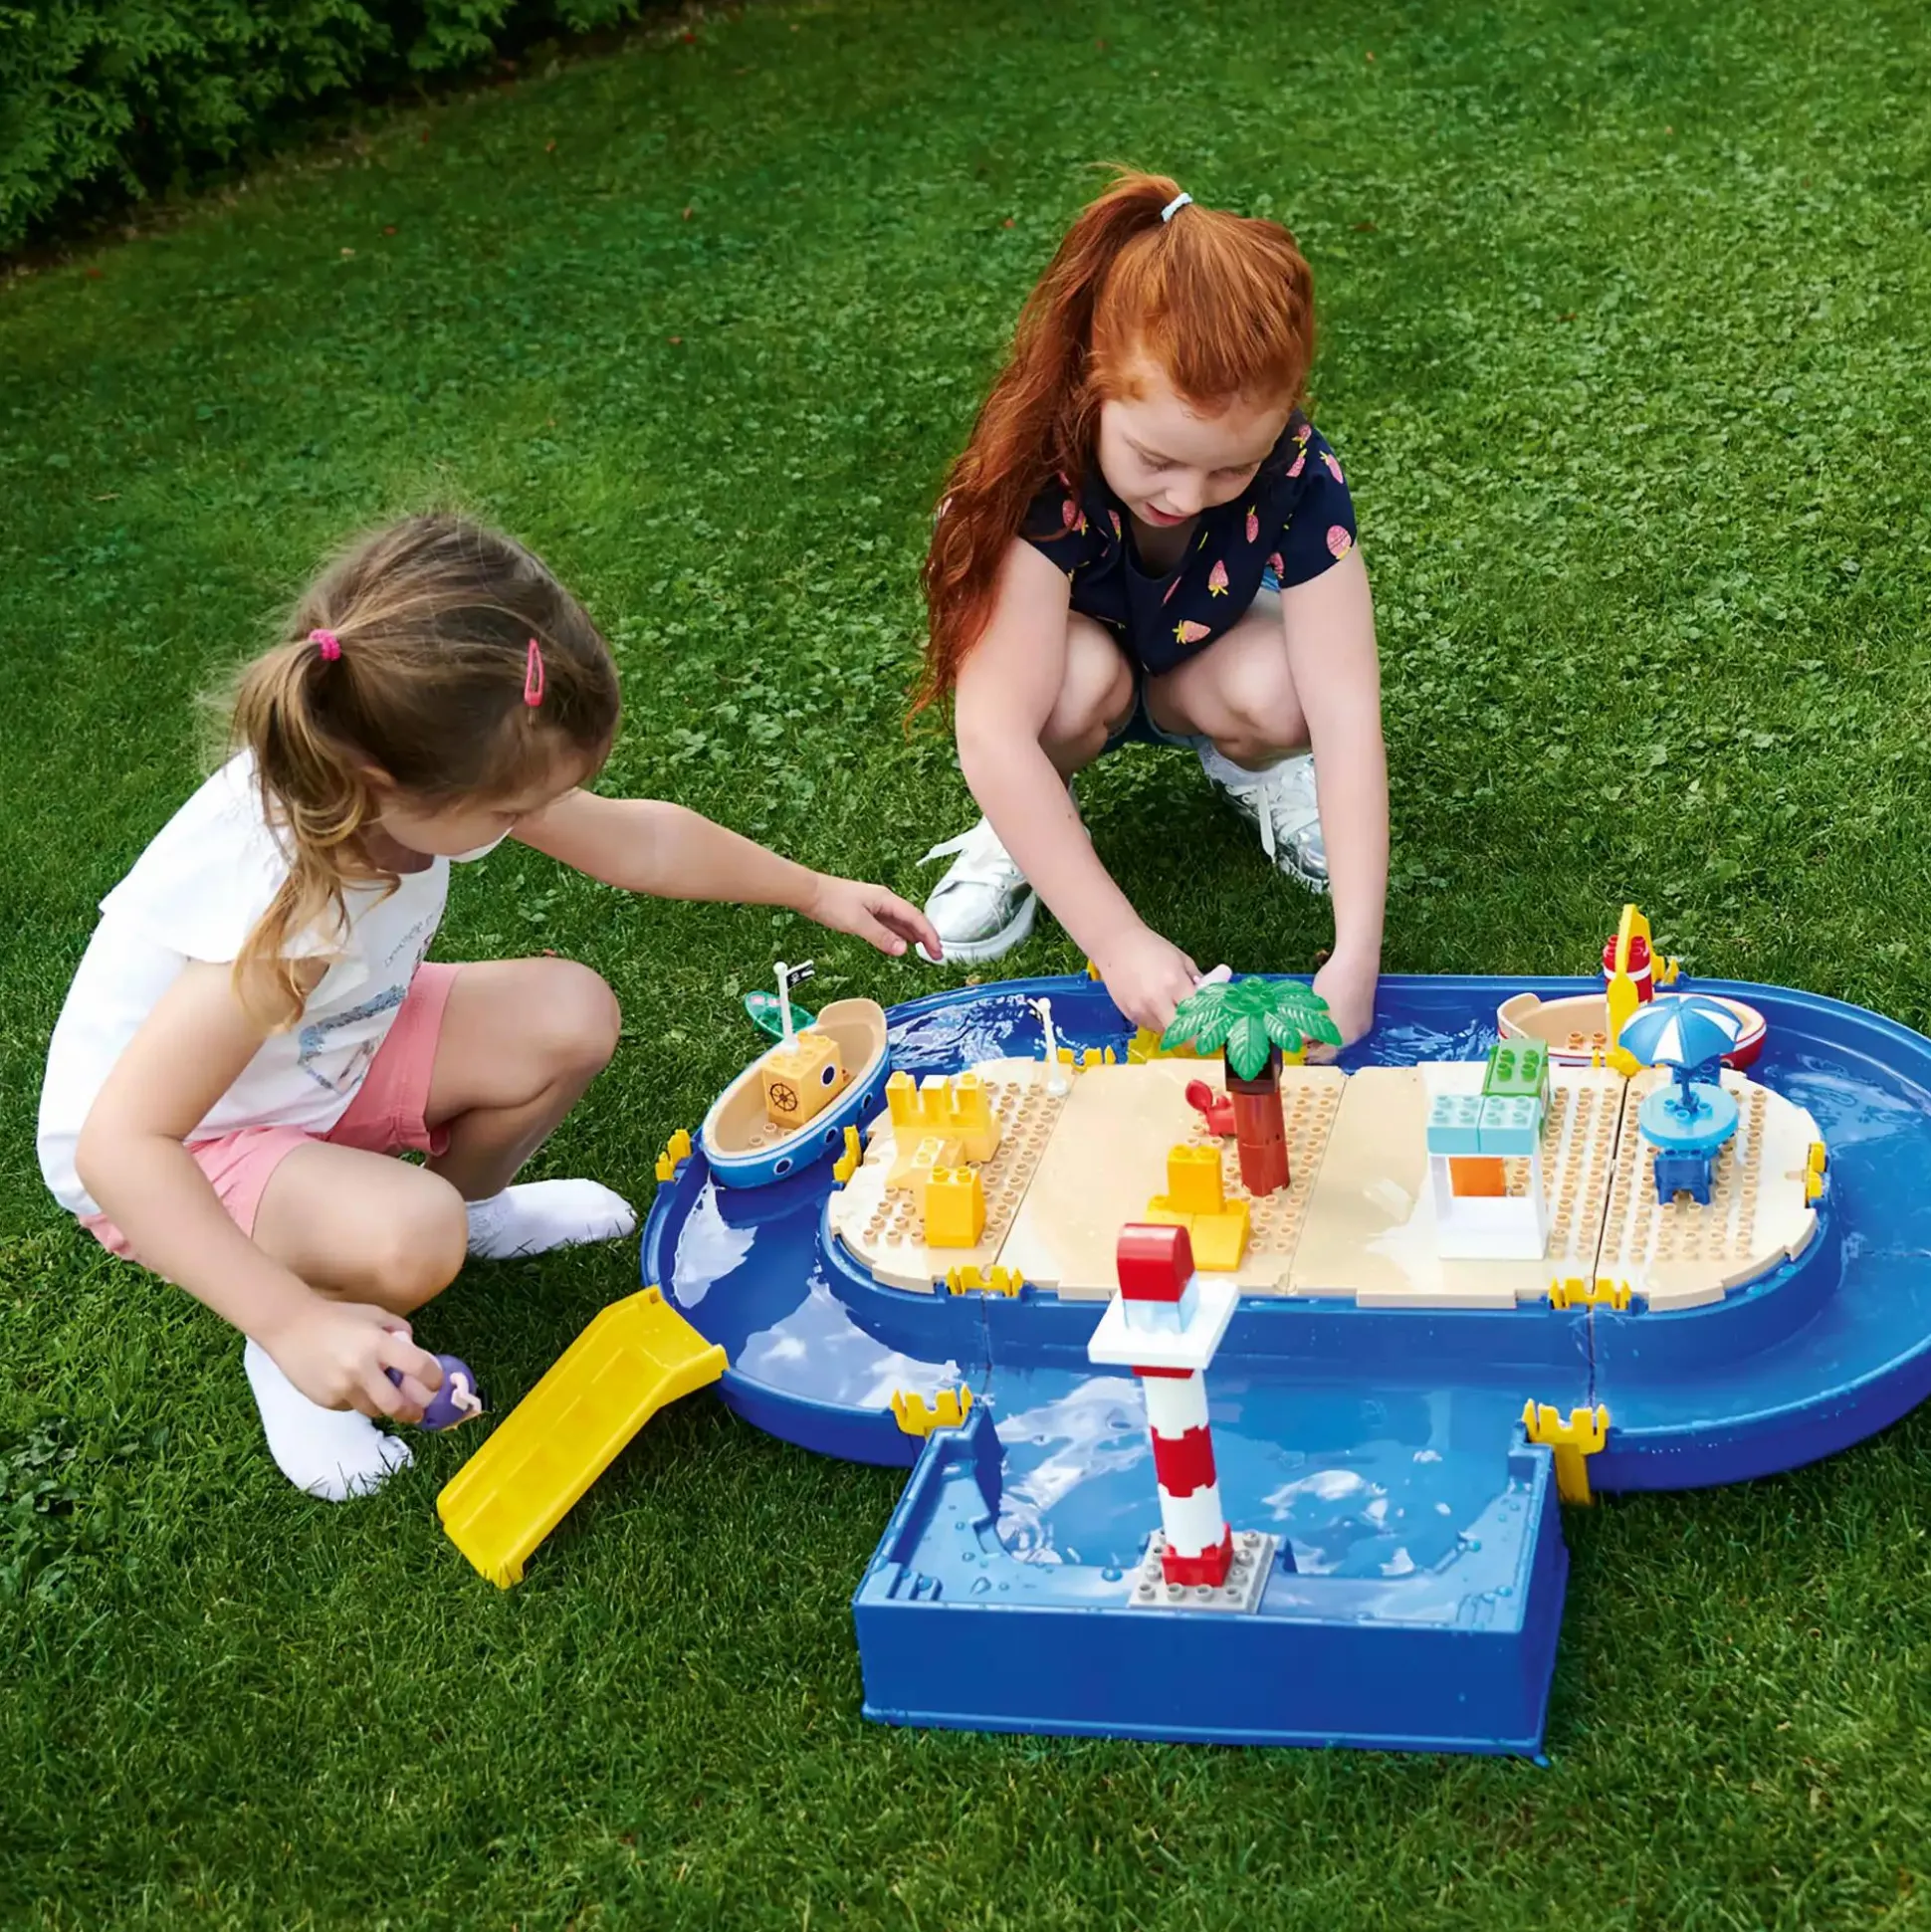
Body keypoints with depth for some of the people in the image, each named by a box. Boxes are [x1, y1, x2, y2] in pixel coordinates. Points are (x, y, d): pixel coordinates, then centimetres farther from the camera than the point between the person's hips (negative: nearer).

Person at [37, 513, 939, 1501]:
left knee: (571, 1016, -9)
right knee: (406, 1244, -34)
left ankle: (473, 1205, 21)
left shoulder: (418, 772, -20)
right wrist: (298, 1325, -48)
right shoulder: (280, 910, -42)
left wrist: (814, 891, 6)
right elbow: (119, 1146, -43)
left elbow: (632, 837, -2)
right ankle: (287, 1361, 1)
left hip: (324, 1054, 7)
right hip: (170, 1152, -7)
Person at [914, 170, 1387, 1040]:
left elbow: (1346, 709, -34)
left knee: (1277, 693, -31)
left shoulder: (1299, 477, -31)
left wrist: (1355, 958, -43)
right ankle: (1020, 829, -4)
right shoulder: (1039, 478, -38)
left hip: (1197, 668, 2)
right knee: (1084, 675, -36)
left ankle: (1245, 767, 5)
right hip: (1058, 673, -2)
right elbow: (993, 733, -42)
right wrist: (1118, 941, -48)